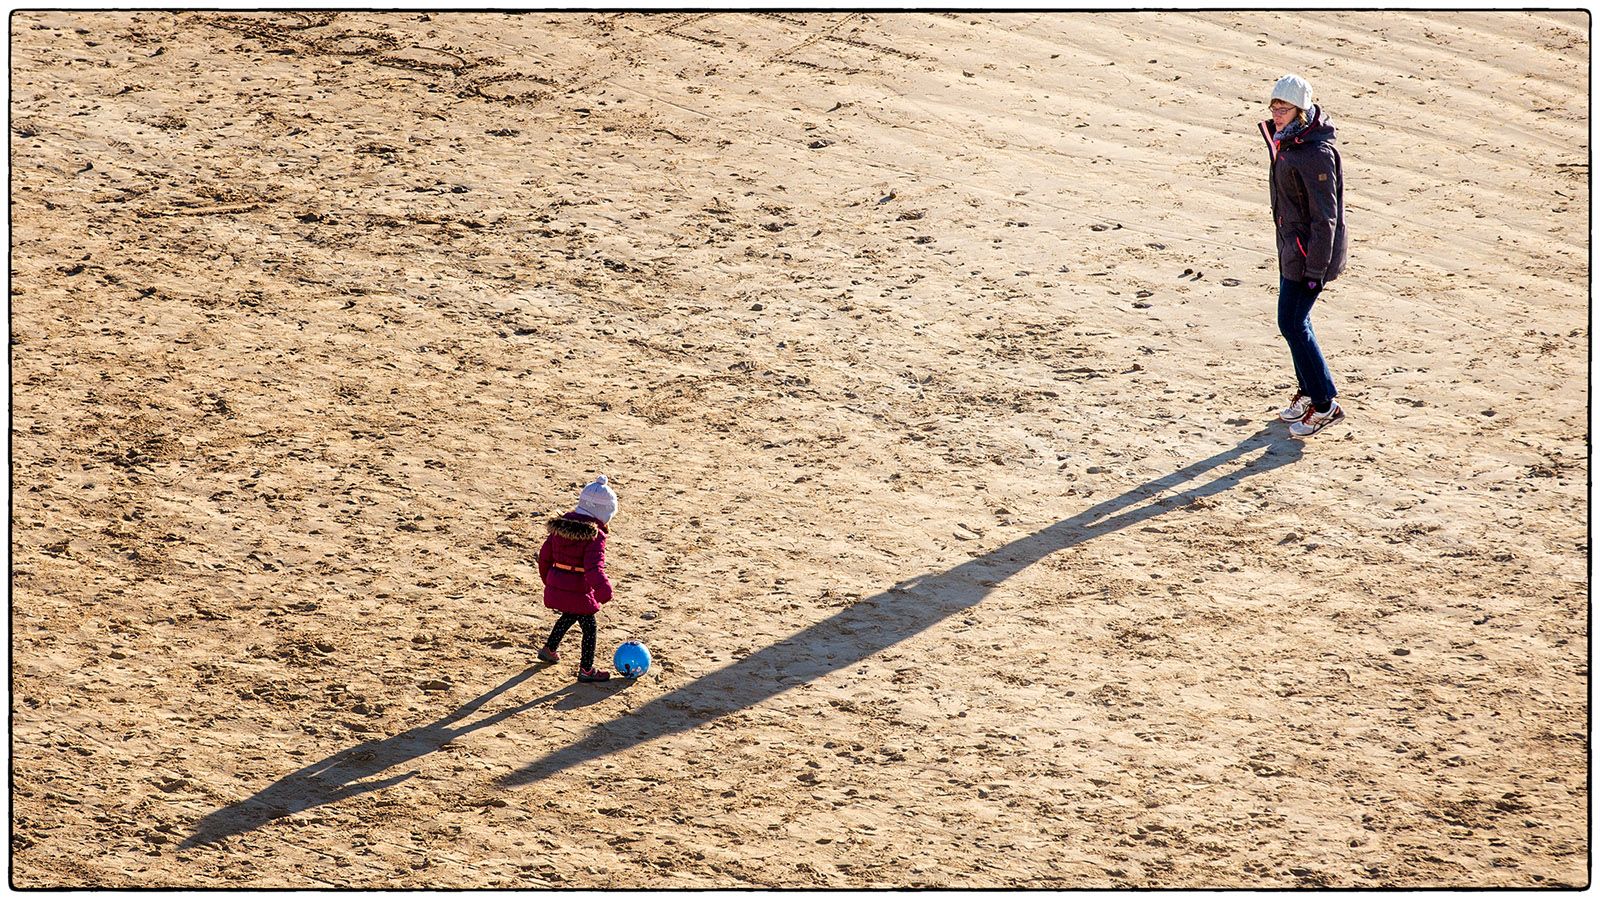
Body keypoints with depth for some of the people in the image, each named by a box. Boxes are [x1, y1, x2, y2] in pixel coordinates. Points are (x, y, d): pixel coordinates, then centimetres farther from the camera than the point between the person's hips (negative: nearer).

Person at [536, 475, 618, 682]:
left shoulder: (560, 525, 4)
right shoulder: (595, 535, -18)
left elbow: (545, 555, 12)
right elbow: (594, 568, -29)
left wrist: (547, 578, 26)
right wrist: (604, 592, -31)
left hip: (555, 585, 7)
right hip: (578, 591, -7)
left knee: (569, 616, 32)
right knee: (589, 627, 10)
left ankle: (549, 649, 46)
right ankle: (587, 670, 18)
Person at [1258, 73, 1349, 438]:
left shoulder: (1316, 154, -24)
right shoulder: (1286, 141, 5)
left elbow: (1325, 217, -22)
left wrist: (1315, 269, -21)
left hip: (1309, 250, -10)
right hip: (1292, 244, 10)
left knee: (1292, 323, -6)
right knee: (1294, 321, 17)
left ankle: (1326, 404, 2)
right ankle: (1309, 391, 32)